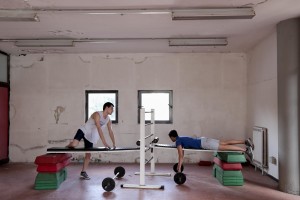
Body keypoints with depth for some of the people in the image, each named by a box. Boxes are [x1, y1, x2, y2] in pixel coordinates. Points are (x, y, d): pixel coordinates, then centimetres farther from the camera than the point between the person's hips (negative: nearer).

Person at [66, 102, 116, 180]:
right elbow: (99, 128, -31)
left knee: (88, 155, 6)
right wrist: (104, 142, -37)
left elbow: (110, 132, 9)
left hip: (91, 137, 7)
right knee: (74, 145, -30)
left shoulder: (108, 120, 2)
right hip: (83, 131, -7)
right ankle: (66, 148, 6)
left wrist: (114, 144, 4)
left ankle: (83, 172, 20)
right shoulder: (97, 114, -22)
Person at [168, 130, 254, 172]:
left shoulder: (178, 142, -9)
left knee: (225, 147, -13)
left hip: (203, 143, -8)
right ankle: (245, 141, 9)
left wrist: (179, 168, -9)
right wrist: (179, 163, 34)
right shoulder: (181, 138, 19)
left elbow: (181, 155, -14)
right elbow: (182, 151, 31)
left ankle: (246, 149, -16)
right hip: (203, 140, 8)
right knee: (225, 143, 8)